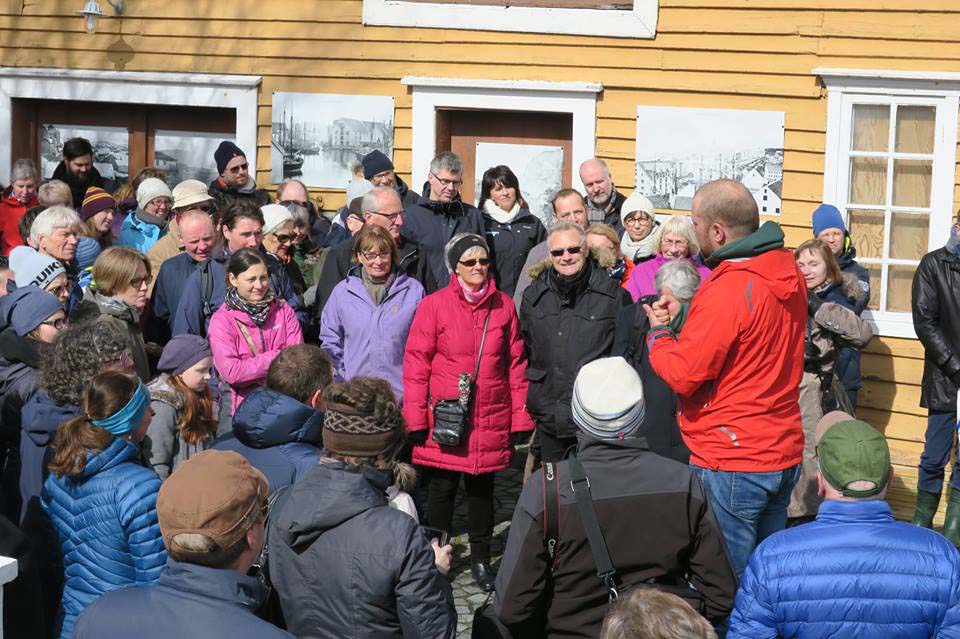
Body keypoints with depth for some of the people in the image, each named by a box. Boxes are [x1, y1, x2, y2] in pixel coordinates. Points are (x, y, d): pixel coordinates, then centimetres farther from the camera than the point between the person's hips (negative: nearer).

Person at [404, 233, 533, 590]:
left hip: (490, 420, 2)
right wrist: (416, 418, -7)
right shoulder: (434, 306, -4)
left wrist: (520, 417, 5)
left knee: (482, 487, 13)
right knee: (443, 488, 7)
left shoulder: (504, 306, 5)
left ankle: (480, 558, 26)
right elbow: (416, 363, -3)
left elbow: (516, 363, 8)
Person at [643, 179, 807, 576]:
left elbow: (683, 375, -19)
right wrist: (685, 321, 6)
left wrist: (659, 332, -1)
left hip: (731, 465, -9)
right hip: (783, 455, 9)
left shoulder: (728, 290, -22)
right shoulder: (789, 274, 5)